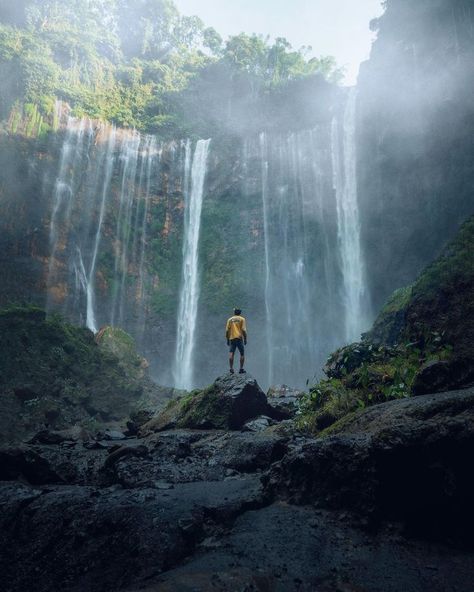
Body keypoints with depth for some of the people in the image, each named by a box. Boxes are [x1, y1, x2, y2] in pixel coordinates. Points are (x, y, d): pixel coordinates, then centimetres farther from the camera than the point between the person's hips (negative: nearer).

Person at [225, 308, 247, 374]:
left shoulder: (230, 319, 12)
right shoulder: (242, 319, 4)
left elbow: (227, 330, 6)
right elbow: (244, 330, -6)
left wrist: (227, 340, 13)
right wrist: (245, 339, 0)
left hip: (232, 339, 2)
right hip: (239, 338, -2)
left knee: (231, 354, -2)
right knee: (242, 354, 8)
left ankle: (231, 368, -11)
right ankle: (241, 369, 6)